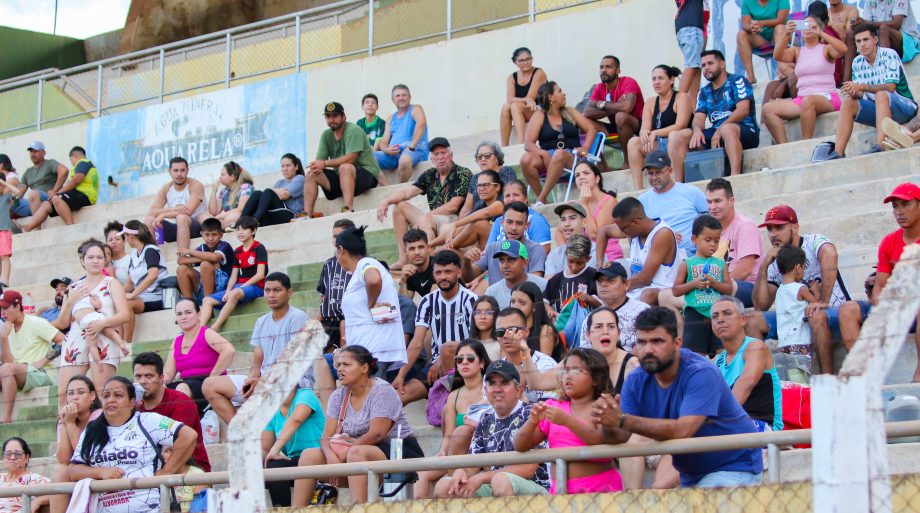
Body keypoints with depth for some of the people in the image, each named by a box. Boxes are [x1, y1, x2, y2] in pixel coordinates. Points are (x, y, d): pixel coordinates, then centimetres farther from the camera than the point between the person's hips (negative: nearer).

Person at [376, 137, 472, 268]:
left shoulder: (463, 174, -6)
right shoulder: (429, 175, 13)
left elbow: (453, 206, -14)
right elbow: (407, 192, 5)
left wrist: (426, 215, -17)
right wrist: (386, 201, -13)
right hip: (432, 222, 8)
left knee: (425, 221, -34)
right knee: (400, 206, 3)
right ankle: (403, 259, -6)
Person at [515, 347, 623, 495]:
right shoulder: (553, 407, 13)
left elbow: (604, 442, -15)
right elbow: (520, 446, 9)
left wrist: (567, 420, -23)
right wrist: (533, 421, -10)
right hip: (559, 490, 4)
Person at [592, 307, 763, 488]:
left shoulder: (701, 373, -23)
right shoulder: (636, 381, -3)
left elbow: (682, 430, -35)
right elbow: (619, 438, -10)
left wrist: (623, 420, -40)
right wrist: (608, 424, -34)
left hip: (735, 466, -7)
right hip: (692, 476, 7)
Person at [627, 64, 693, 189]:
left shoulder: (681, 97, -4)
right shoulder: (650, 102, 13)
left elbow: (680, 126, -18)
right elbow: (644, 128, 2)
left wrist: (655, 133, -28)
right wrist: (644, 132, -24)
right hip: (658, 147, 6)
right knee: (633, 142, -14)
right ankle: (638, 189, -23)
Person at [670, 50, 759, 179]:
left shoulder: (737, 81, 1)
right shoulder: (704, 92, 19)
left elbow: (743, 110, -13)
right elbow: (699, 117, 8)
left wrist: (719, 130, -22)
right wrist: (697, 130, -18)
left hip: (745, 132, -6)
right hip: (716, 134, 6)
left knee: (727, 129, -40)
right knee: (679, 136, -10)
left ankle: (735, 176, -53)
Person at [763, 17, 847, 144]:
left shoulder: (826, 49, 9)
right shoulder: (797, 51, 18)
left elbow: (843, 49, -13)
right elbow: (777, 56, -1)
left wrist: (821, 33, -16)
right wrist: (786, 35, -15)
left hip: (827, 98, -5)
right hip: (801, 99, 5)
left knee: (808, 100, -40)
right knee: (768, 108, -14)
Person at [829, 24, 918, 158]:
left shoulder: (889, 55, -12)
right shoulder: (857, 62, 5)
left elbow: (890, 87, -23)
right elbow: (859, 93, 1)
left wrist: (862, 87, -32)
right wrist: (854, 92, -23)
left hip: (903, 107, -6)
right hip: (878, 108, 6)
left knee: (881, 95, -35)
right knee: (848, 102, -15)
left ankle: (879, 146, -50)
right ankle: (839, 152, -24)